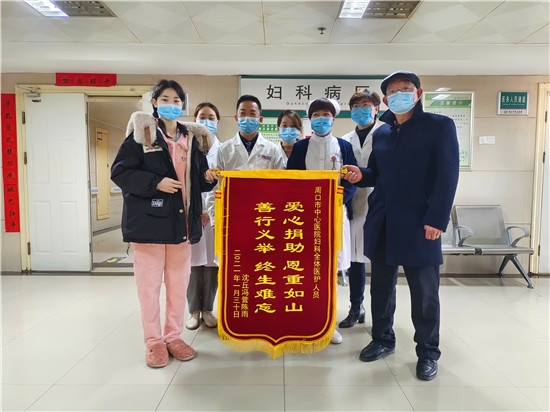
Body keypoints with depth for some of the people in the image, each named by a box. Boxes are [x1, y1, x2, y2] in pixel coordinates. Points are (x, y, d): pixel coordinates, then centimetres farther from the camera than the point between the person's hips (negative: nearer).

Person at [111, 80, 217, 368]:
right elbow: (119, 171, -8)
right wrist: (156, 183, -18)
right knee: (149, 284, 6)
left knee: (179, 284, 12)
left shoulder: (193, 138, 12)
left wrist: (208, 177, -6)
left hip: (182, 222, 4)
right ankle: (153, 341, 22)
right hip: (149, 220, -4)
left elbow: (197, 181, 16)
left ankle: (174, 336, 28)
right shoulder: (141, 133, -2)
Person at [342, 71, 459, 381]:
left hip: (419, 223, -5)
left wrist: (437, 220, -17)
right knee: (381, 286, 14)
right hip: (382, 222, 5)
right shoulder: (381, 133, 14)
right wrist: (361, 175, -5)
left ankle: (428, 352, 23)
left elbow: (448, 175, -9)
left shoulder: (440, 125, -1)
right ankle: (383, 339, 32)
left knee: (424, 292, 6)